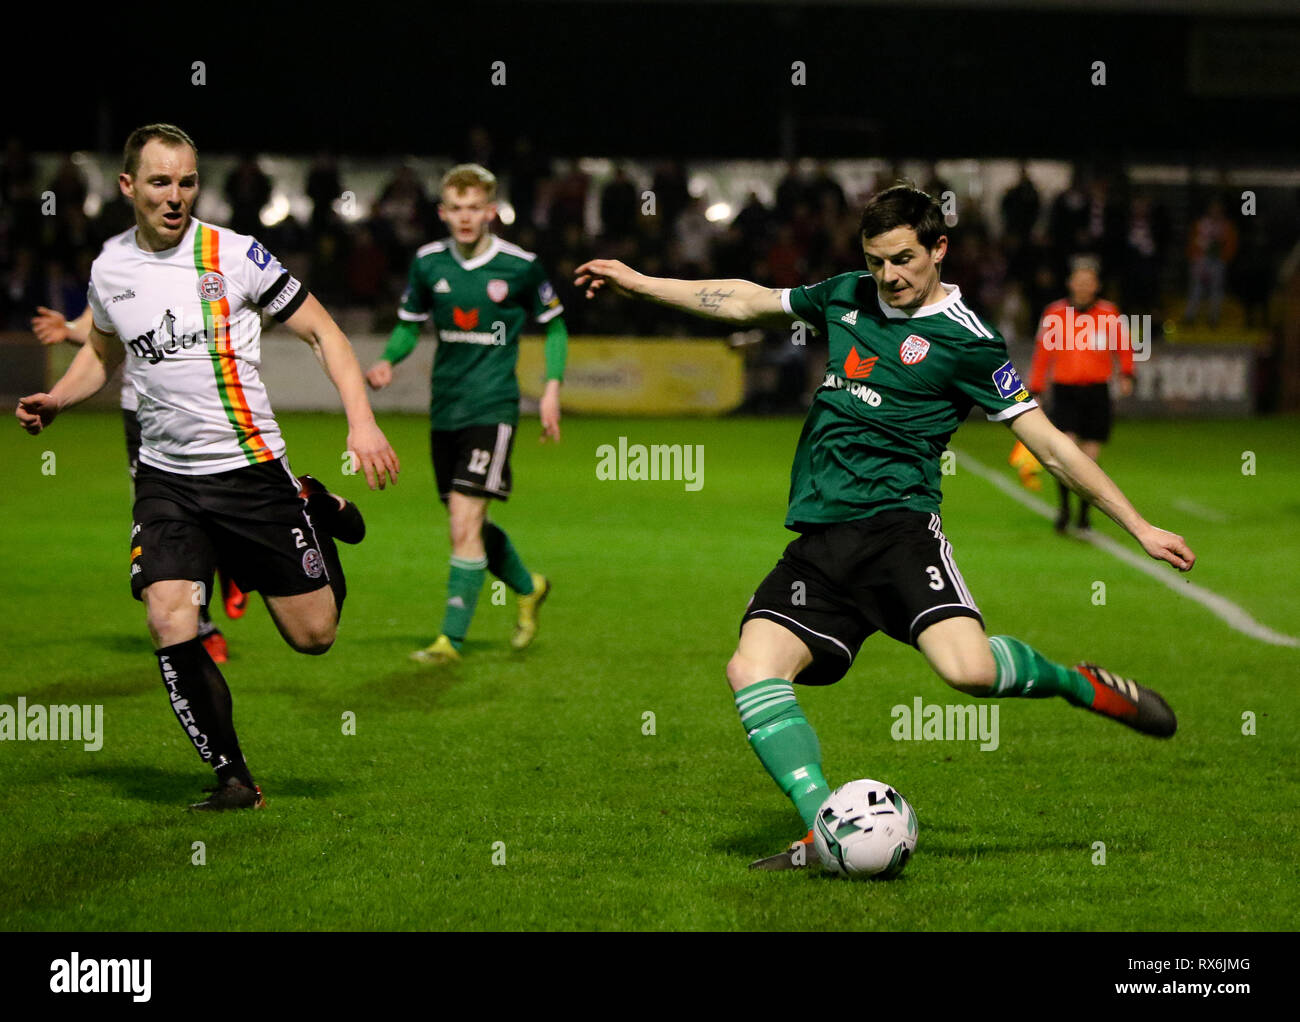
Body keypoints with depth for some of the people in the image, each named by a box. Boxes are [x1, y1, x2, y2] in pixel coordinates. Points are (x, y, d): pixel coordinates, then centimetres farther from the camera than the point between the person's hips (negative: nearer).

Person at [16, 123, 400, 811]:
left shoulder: (234, 256, -10)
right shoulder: (109, 269, 3)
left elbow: (322, 331, -4)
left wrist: (361, 422, -15)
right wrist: (54, 401, 6)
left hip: (250, 468, -2)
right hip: (165, 481, 3)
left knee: (313, 635, 1)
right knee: (171, 627, -17)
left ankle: (317, 512, 32)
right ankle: (232, 779, -2)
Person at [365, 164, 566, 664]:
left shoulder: (520, 266, -7)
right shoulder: (428, 262, 2)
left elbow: (553, 324, 8)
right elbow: (410, 323, 14)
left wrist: (552, 388, 0)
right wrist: (388, 361, -6)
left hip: (492, 407, -5)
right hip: (445, 410, 5)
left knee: (465, 522, -15)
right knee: (467, 524, 13)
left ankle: (451, 638, -9)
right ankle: (528, 588, 41)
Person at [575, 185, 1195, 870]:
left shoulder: (966, 340, -1)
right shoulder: (847, 296, 16)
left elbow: (1049, 446, 2)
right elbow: (748, 302, 29)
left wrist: (1138, 527, -1)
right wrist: (635, 282, 31)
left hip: (896, 524, -5)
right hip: (818, 542, 5)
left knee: (967, 666, -29)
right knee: (751, 668, -18)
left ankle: (1079, 684, 2)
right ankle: (824, 829, -19)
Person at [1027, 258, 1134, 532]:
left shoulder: (1109, 314, 2)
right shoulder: (1055, 314, 2)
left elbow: (1124, 346, 13)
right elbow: (1042, 353, 9)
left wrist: (1126, 375, -3)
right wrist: (1034, 391, 7)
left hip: (1096, 391, 1)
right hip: (1064, 390, -1)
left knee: (1090, 458, 2)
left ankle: (1083, 515, 17)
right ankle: (1064, 507, 1)